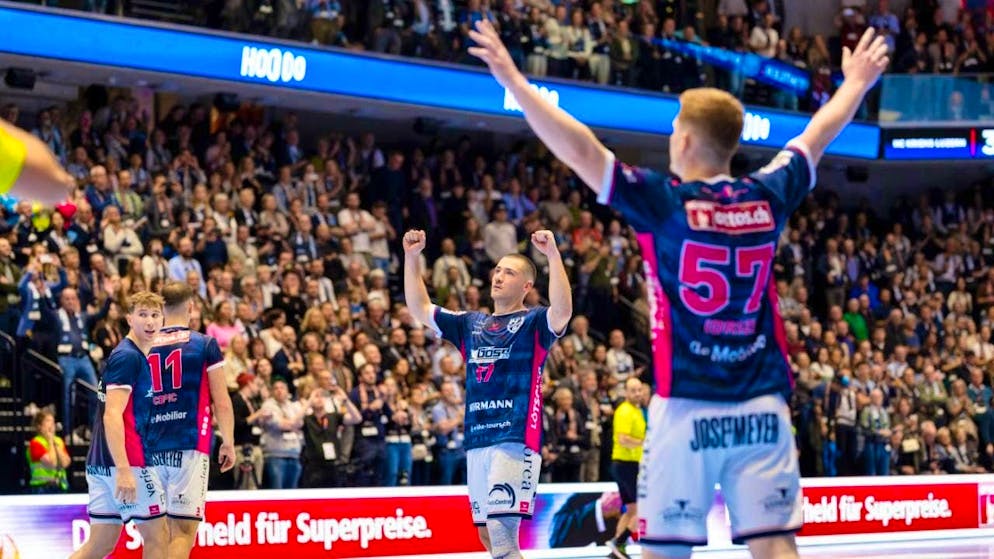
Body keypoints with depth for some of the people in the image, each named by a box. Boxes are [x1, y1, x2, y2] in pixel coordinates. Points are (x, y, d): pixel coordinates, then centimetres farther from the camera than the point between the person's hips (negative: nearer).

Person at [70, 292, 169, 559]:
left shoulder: (140, 357, 18)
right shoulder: (127, 357, -12)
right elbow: (112, 416, -21)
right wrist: (124, 471, -27)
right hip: (129, 462, -9)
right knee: (158, 537, 0)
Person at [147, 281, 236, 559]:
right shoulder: (205, 345, 0)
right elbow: (222, 402, -3)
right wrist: (229, 443, 6)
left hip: (153, 449, 4)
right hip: (190, 447, -4)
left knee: (163, 530, 12)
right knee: (184, 529, -8)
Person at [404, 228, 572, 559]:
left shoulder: (533, 323, 1)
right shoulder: (470, 325, 19)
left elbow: (563, 311, -20)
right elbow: (419, 308, 21)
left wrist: (553, 254, -28)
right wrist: (412, 257, 10)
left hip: (516, 442, -7)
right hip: (477, 442, 7)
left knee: (501, 529, -18)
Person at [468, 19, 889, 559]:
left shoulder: (664, 202, -6)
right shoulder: (766, 199, 6)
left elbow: (579, 148, -12)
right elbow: (816, 137, 24)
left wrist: (512, 78, -6)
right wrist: (857, 82, 41)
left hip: (687, 409, -4)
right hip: (762, 409, 4)